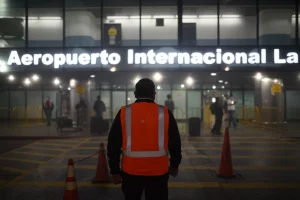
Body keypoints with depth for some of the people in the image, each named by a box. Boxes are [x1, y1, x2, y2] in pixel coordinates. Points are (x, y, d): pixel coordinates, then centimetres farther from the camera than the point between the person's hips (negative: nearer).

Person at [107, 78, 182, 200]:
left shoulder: (123, 113, -4)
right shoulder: (165, 113, -4)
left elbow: (113, 145, -2)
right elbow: (175, 143, 2)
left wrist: (115, 170, 7)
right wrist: (174, 165, 17)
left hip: (131, 171, 1)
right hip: (158, 172, 0)